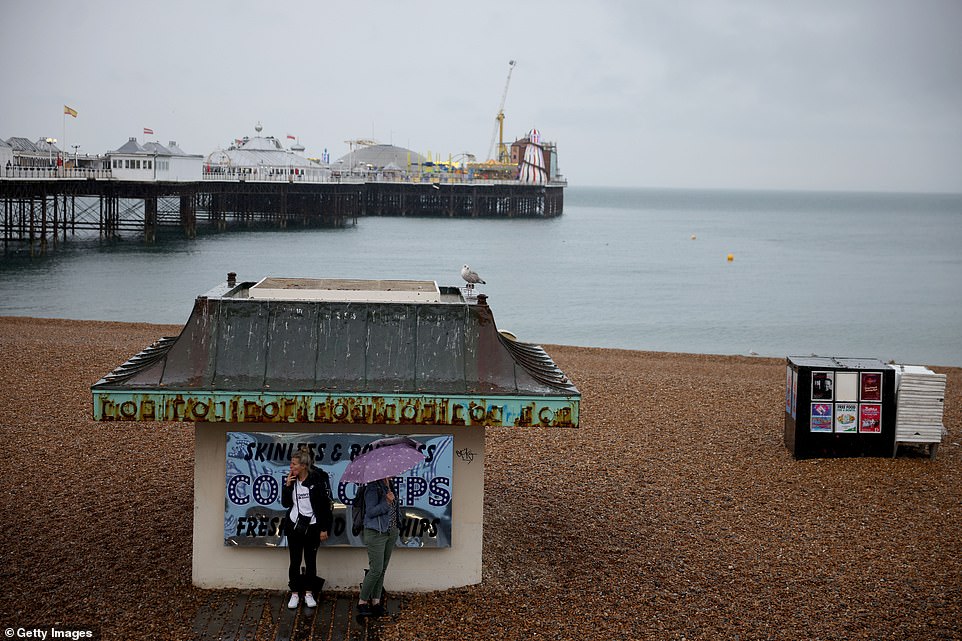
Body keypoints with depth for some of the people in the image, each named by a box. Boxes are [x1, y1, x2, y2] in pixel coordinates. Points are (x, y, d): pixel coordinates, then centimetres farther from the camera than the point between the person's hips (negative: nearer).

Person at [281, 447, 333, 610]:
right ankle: (294, 594, 12)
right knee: (295, 561, 5)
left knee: (311, 561, 6)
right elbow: (285, 503, 6)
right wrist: (287, 485, -8)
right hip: (294, 525, 3)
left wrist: (324, 529, -9)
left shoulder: (317, 480, -11)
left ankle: (309, 594, 16)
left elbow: (326, 505, -8)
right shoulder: (292, 480, 3)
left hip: (312, 526, -3)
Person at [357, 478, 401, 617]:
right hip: (376, 533, -8)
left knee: (382, 569, 9)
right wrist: (387, 502, -27)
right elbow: (370, 512, -19)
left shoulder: (389, 485, 9)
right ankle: (362, 602, 4)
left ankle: (376, 601, 14)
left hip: (391, 532, 8)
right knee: (376, 570, -9)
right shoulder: (373, 488, -15)